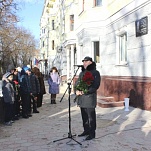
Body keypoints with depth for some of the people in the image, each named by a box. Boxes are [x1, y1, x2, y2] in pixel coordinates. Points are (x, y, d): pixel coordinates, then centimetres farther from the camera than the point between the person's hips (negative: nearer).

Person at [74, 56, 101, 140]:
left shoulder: (95, 73, -5)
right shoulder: (82, 73, 16)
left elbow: (96, 85, -14)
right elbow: (77, 82, 15)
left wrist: (85, 91, -22)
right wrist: (77, 90, -6)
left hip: (90, 97, -7)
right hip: (81, 98, 7)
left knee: (91, 116, 0)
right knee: (84, 116, 15)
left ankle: (92, 133, 11)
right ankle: (86, 131, 29)